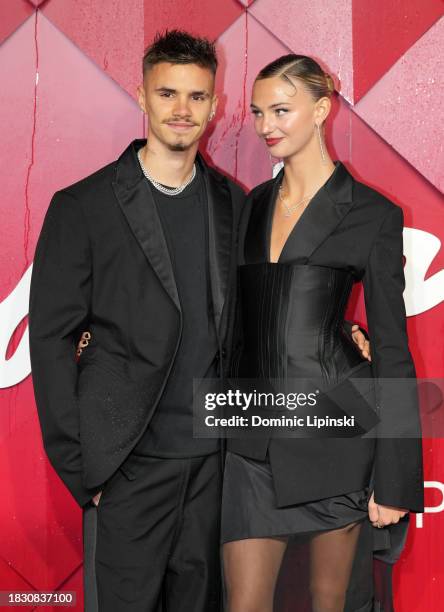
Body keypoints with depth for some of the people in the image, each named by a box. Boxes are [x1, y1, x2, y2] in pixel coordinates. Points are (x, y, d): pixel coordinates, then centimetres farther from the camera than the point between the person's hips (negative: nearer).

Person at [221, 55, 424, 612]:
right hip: (256, 436, 4)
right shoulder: (254, 204, 11)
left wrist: (394, 477, -8)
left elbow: (391, 347, -6)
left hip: (336, 429, -4)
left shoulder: (372, 214, -5)